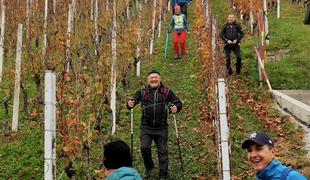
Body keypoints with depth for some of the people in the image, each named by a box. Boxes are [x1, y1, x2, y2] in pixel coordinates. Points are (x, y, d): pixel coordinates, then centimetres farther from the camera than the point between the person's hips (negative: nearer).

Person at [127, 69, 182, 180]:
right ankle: (148, 167, 21)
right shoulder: (142, 91, 5)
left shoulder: (167, 92, 4)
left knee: (162, 151, 3)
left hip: (161, 128, 0)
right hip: (146, 127, 0)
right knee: (144, 148, -8)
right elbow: (133, 100, 1)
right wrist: (130, 104, -23)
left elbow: (178, 102, 7)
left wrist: (176, 107, -16)